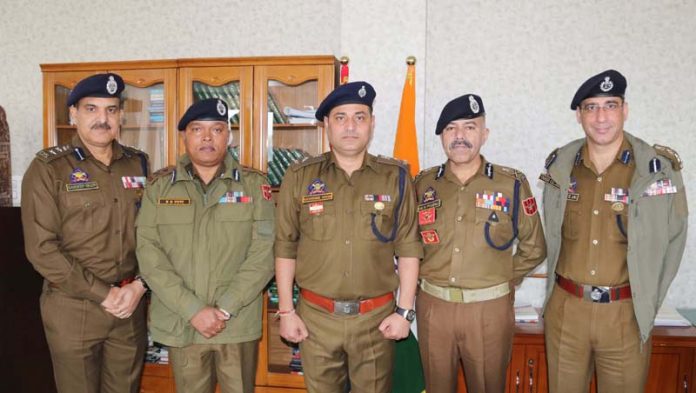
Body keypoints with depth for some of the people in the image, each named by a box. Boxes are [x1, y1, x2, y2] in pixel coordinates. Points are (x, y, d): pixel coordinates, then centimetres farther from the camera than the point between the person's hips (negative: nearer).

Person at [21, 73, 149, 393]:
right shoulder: (48, 168, -6)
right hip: (72, 309, -3)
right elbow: (41, 249, -12)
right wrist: (103, 294, -14)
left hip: (131, 306, 4)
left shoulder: (137, 164, 6)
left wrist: (139, 286, -8)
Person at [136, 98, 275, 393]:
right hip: (180, 324, 1)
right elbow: (149, 255, -5)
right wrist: (193, 310, -13)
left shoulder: (254, 185, 0)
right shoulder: (159, 187, 2)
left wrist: (226, 308, -14)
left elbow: (263, 254, -6)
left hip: (238, 323, -1)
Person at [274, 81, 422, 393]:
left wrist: (405, 311, -2)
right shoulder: (300, 177, 0)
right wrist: (286, 310, 2)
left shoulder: (395, 177, 0)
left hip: (376, 318, 0)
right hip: (316, 317, 1)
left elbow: (408, 250, 1)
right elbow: (285, 248, 3)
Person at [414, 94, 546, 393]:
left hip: (490, 309, -1)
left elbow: (533, 249, 5)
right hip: (433, 306, 2)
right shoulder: (423, 184, 3)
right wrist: (424, 279, 6)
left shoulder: (512, 184, -3)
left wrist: (502, 281, 1)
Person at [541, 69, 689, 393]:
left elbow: (673, 238, 1)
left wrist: (649, 300, 2)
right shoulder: (560, 166, 0)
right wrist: (571, 288, 9)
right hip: (565, 311, 2)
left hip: (626, 314, -2)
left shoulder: (659, 168, -7)